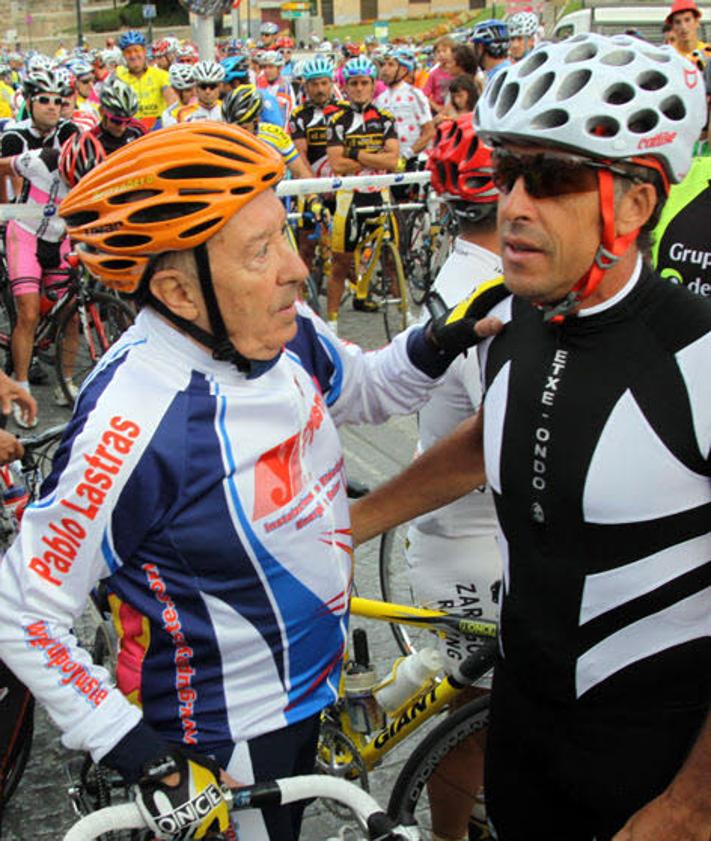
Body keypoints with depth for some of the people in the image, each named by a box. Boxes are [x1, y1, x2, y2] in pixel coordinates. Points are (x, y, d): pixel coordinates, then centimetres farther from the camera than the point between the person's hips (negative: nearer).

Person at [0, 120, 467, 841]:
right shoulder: (133, 418, -33)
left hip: (309, 680, 8)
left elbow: (363, 390, 12)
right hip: (221, 743, -7)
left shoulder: (285, 332, -11)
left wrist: (439, 342, -8)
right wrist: (143, 756, -23)